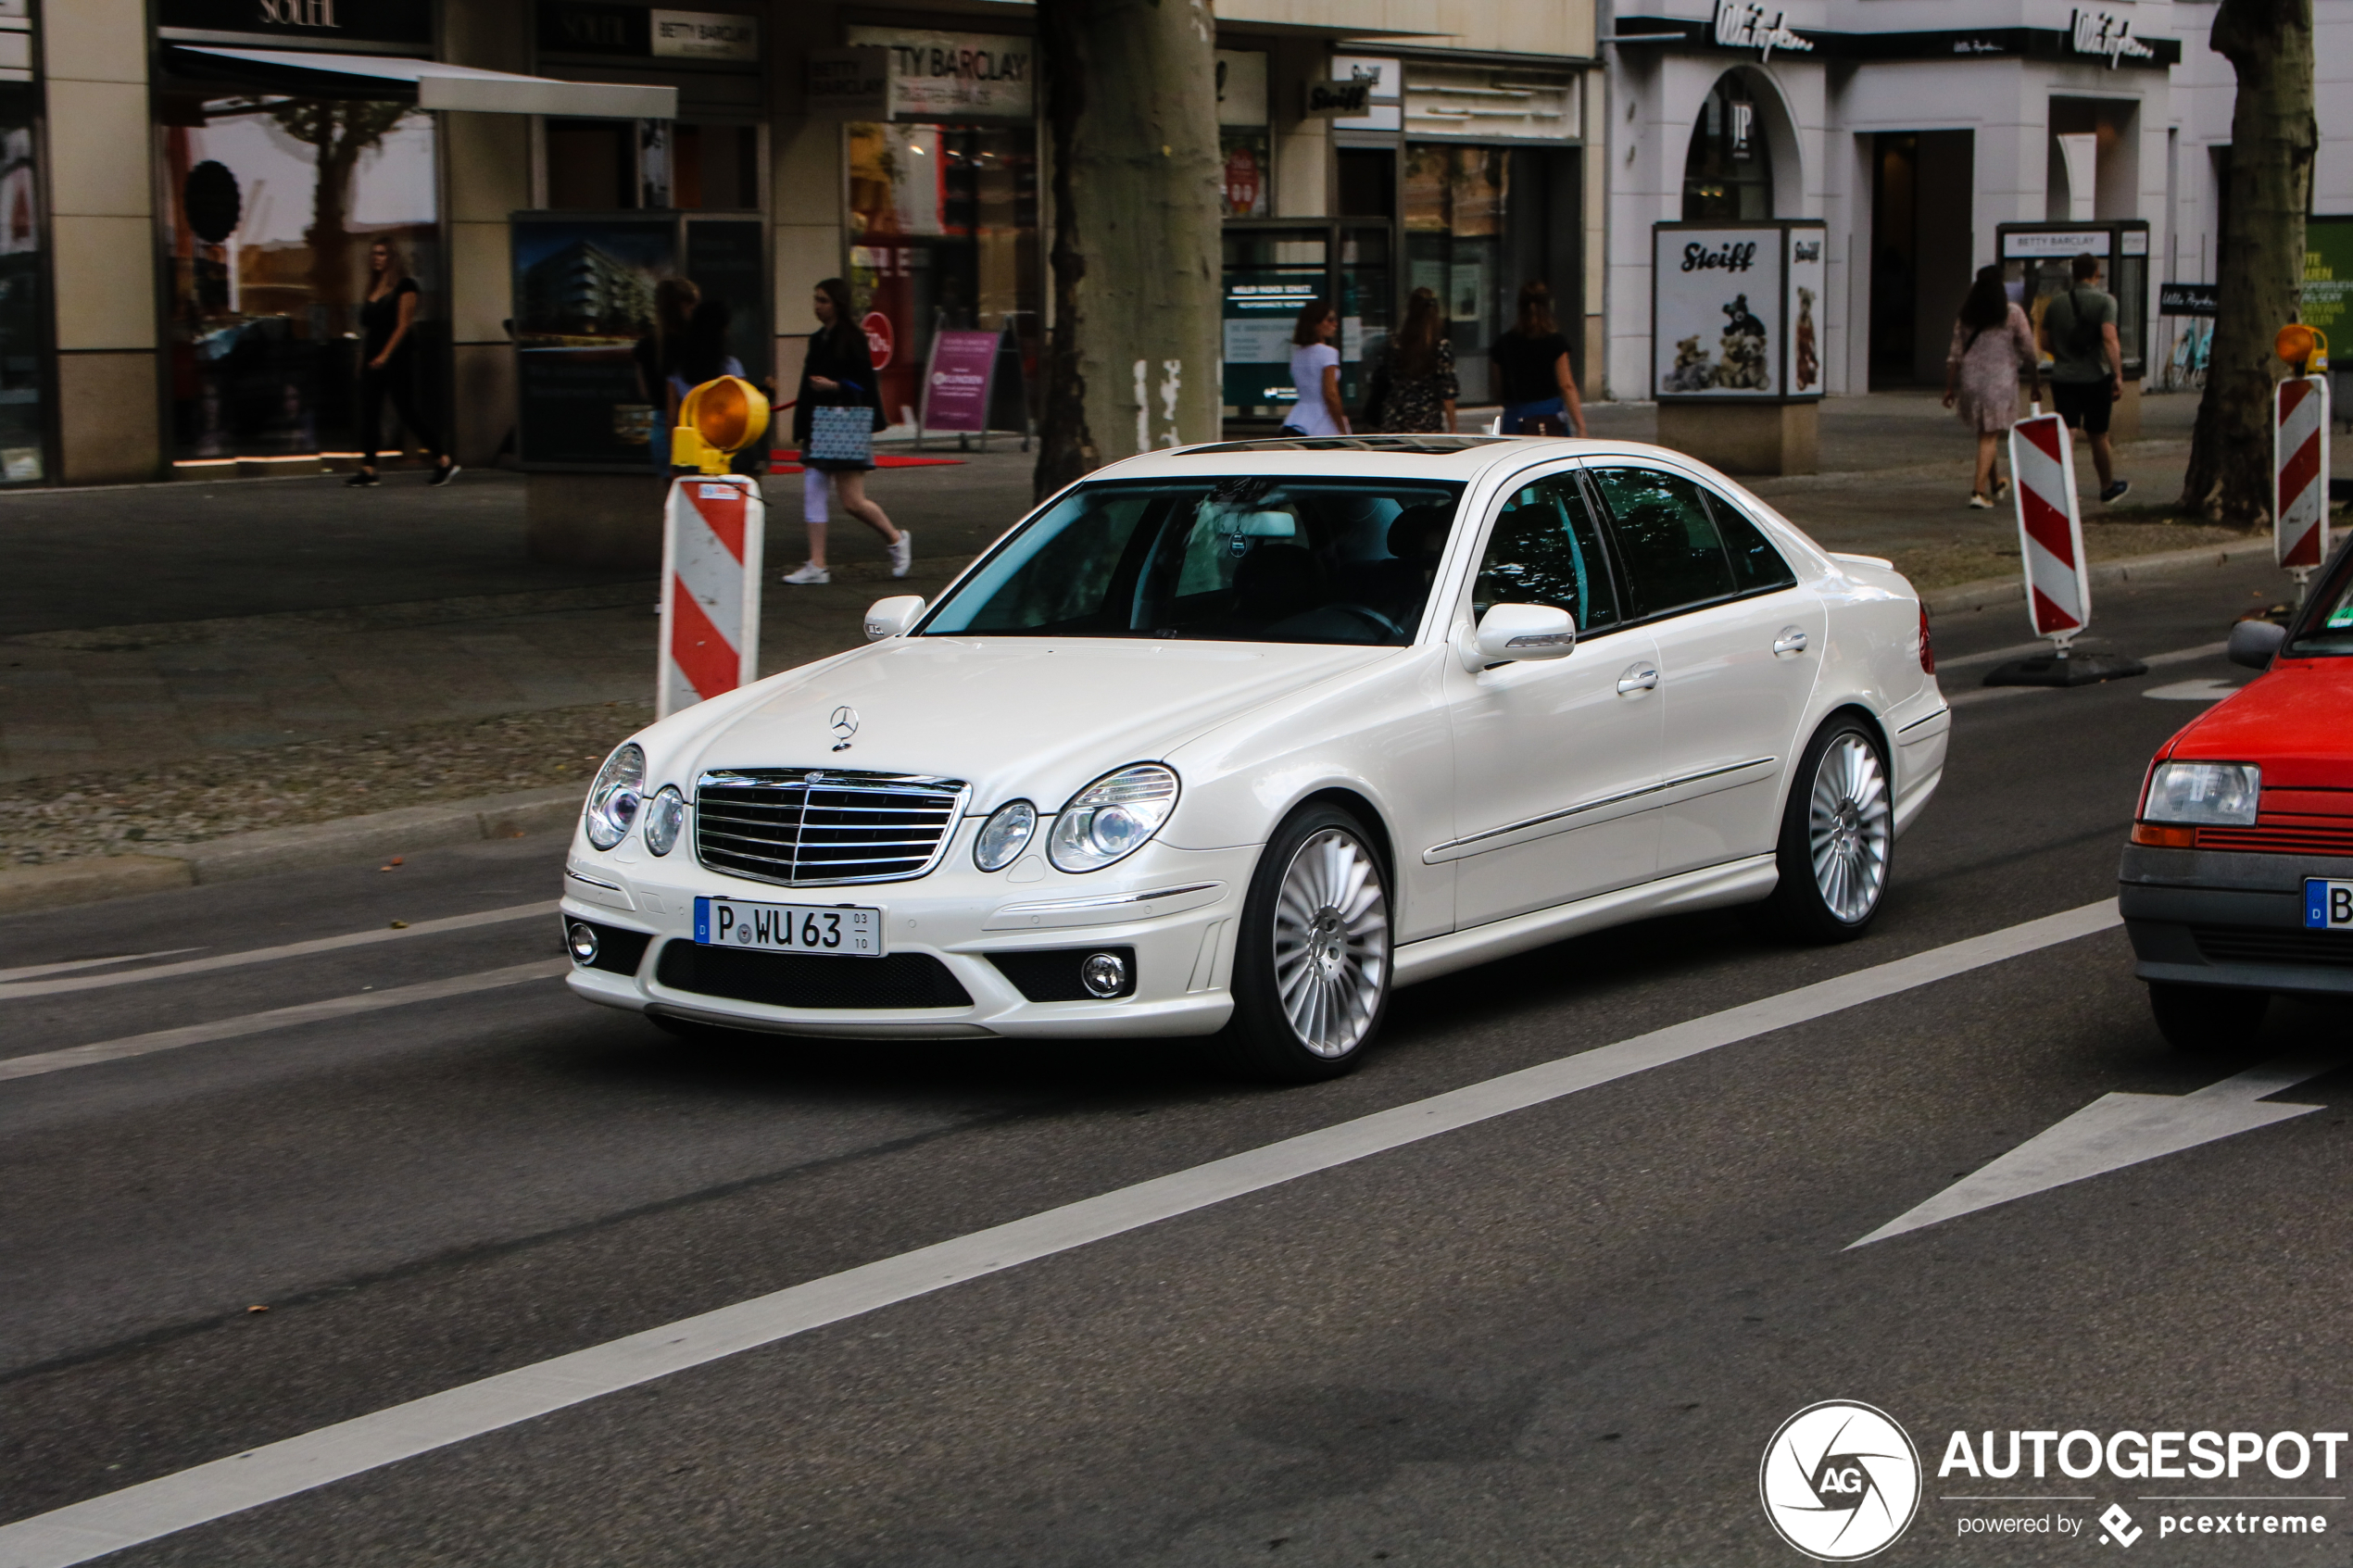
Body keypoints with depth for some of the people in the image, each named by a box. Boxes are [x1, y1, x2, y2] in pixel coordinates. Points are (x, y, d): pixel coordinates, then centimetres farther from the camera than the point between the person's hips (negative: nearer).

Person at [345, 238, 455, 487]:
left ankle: (445, 462, 2)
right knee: (368, 413, 0)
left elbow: (403, 325, -12)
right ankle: (368, 470, 0)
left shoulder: (404, 286, -6)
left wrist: (384, 355, -17)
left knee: (407, 412, -8)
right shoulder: (374, 289, 15)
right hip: (373, 361, 7)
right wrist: (363, 358, 11)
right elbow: (367, 328, 18)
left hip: (397, 360, -7)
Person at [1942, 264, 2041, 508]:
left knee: (1984, 433, 19)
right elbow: (2029, 353, -2)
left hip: (1970, 379, 4)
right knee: (1990, 436, -1)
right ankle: (1978, 490, -10)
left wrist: (1950, 387, 10)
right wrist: (2037, 384, 8)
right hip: (2000, 381, -4)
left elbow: (1955, 354, 5)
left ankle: (1995, 483, 36)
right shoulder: (2013, 314, -5)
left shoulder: (1966, 315, 4)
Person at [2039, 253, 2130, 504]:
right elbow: (2109, 338, -19)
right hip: (2095, 378, -3)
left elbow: (2045, 343, 14)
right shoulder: (2104, 301, -7)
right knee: (2098, 437, 12)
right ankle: (2108, 488, 29)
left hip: (2062, 378, 3)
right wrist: (2118, 375, -20)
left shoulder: (2056, 304, 7)